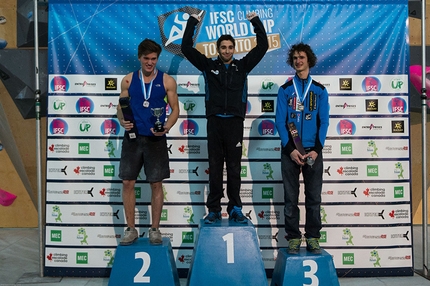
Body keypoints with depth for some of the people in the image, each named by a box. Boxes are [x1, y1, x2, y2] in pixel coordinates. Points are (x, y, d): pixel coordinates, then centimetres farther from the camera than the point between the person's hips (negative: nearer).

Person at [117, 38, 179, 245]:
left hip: (156, 139, -1)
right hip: (133, 137, 2)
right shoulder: (128, 80, 5)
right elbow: (121, 106, 10)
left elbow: (175, 109, 1)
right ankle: (131, 229, 17)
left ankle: (155, 229, 18)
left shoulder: (167, 81, 0)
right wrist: (122, 121, -11)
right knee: (128, 183, 3)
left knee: (156, 184, 4)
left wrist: (166, 127, -16)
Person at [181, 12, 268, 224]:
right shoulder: (209, 65, 8)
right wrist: (192, 21, 4)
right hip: (215, 122, 0)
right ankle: (214, 210, 11)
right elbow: (186, 48, 4)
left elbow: (263, 46, 6)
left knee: (234, 168, 5)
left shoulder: (242, 66, 9)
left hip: (235, 122, 0)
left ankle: (235, 209, 14)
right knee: (215, 167, 4)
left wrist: (256, 21, 5)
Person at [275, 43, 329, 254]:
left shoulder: (320, 90, 8)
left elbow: (323, 122, 3)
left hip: (313, 151, 1)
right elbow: (280, 121, 0)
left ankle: (313, 238, 15)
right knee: (291, 197, 3)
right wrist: (290, 149, -11)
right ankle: (293, 237, 13)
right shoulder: (285, 89, 6)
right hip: (290, 151, 0)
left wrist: (316, 149, -9)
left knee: (314, 197, 5)